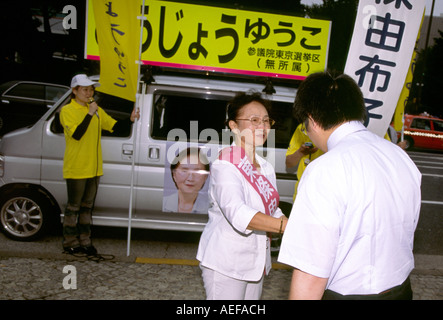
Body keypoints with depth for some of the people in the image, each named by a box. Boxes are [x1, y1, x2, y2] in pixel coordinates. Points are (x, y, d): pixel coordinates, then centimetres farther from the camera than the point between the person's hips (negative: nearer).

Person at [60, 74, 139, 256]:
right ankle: (70, 243, 15)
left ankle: (84, 241, 23)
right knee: (73, 206, 3)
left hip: (93, 168, 6)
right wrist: (90, 114, -23)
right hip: (76, 169, -6)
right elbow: (77, 134, -20)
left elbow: (113, 125, 5)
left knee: (87, 206, 13)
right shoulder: (67, 111, -8)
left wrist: (130, 120, -11)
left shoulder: (96, 110, 11)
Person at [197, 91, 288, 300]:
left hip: (255, 264, 8)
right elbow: (237, 212, -33)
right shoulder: (224, 166, -18)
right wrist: (287, 226, -43)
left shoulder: (266, 169, 10)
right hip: (225, 264, -8)